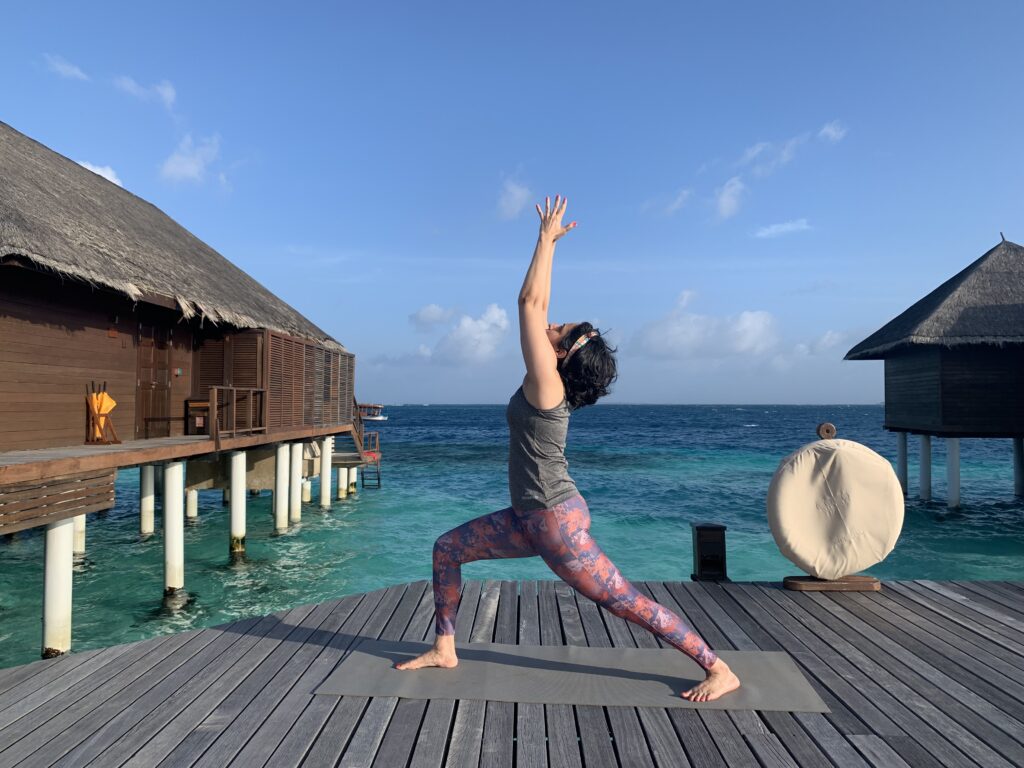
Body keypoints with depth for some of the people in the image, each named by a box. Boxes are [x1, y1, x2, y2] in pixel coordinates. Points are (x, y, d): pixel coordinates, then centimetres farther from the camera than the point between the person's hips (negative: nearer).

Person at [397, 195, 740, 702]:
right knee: (447, 548, 13)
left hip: (556, 521, -9)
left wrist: (546, 237, -11)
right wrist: (549, 242, 13)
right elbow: (538, 307, 9)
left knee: (625, 601, -1)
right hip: (533, 517, 9)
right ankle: (444, 650, 23)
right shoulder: (550, 381, 4)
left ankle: (719, 671, 13)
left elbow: (528, 301, -18)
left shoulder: (546, 384, -18)